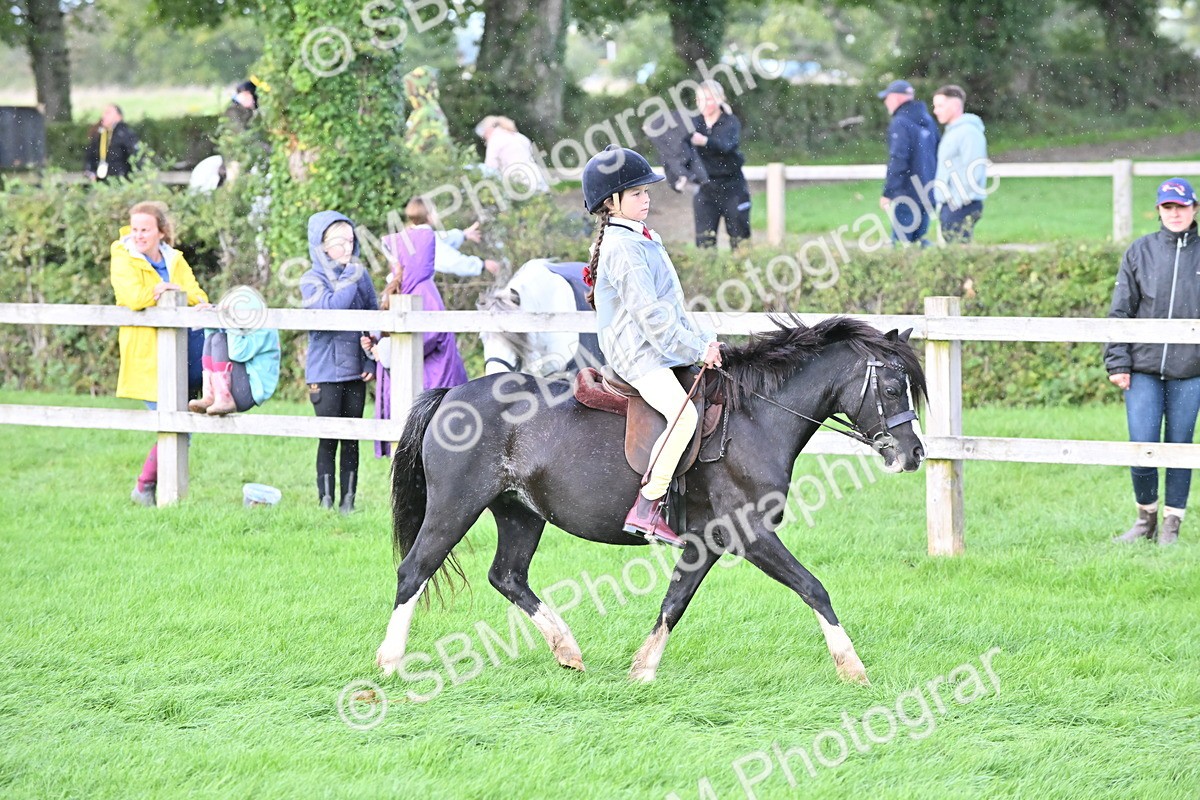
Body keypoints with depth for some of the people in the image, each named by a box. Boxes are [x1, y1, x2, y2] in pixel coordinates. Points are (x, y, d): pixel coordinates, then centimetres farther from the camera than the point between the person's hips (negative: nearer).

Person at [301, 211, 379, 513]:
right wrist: (350, 279, -19)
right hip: (325, 372, -4)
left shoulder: (361, 276, 7)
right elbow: (329, 308, -23)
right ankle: (326, 501, 5)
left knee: (352, 439, 7)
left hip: (355, 373, 4)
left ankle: (348, 500, 12)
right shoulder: (312, 281, -5)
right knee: (329, 439, -1)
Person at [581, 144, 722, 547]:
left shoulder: (646, 239, 18)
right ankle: (646, 509, -30)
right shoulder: (622, 249, -15)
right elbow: (648, 312, -20)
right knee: (683, 412, -29)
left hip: (662, 351, 11)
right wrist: (696, 350, -18)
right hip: (638, 355, -11)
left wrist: (703, 340, 14)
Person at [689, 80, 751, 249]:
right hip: (705, 189, 2)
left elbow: (728, 144, -25)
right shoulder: (694, 124, 4)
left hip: (732, 187, -2)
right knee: (704, 242, -6)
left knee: (740, 239, 4)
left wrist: (704, 141, -43)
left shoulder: (731, 122, -5)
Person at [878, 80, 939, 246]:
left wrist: (887, 193, -16)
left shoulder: (900, 123, -12)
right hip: (927, 193, 8)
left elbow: (897, 161, -19)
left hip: (906, 194, -8)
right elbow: (939, 155, 18)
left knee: (901, 241, -5)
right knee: (918, 239, 15)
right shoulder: (927, 121, 14)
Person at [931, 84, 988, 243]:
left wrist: (957, 201, -18)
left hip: (962, 207, -10)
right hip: (949, 206, 10)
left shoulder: (969, 132, -12)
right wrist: (943, 205, 14)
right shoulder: (952, 132, 19)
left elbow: (973, 172, -19)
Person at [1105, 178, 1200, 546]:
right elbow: (1120, 312, 5)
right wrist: (1117, 362, -2)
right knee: (1142, 446, -5)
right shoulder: (1140, 252, 6)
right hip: (1143, 369, 0)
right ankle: (1146, 517, 14)